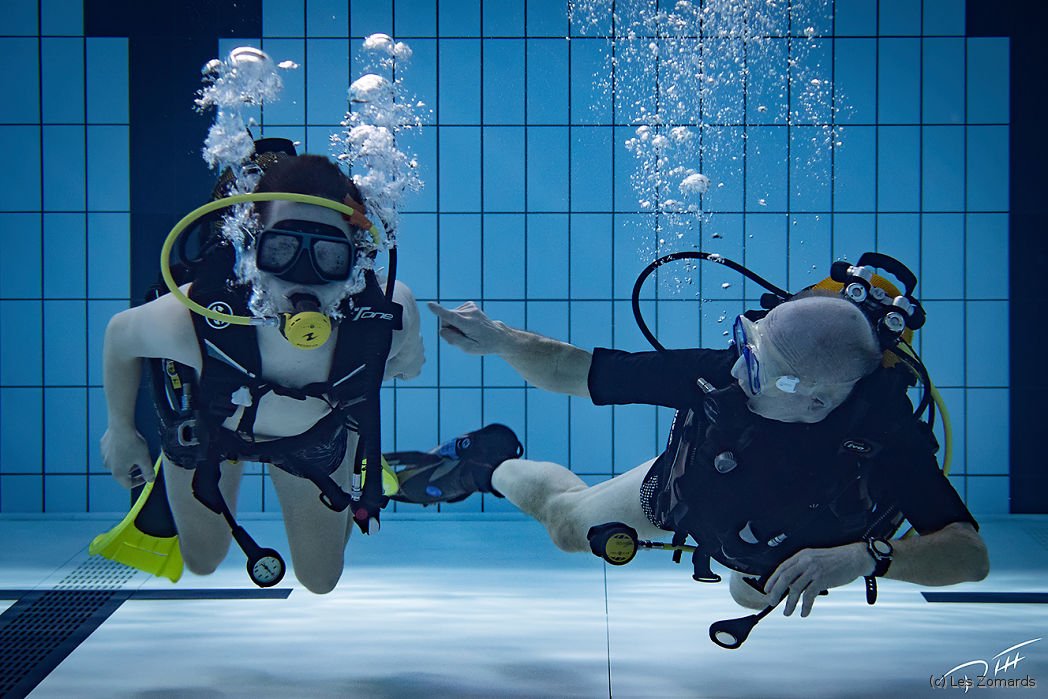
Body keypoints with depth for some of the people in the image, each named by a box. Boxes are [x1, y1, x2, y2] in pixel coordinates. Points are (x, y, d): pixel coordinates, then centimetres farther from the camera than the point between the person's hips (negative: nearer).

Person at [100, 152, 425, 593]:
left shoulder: (388, 319, -43)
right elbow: (120, 335, -19)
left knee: (320, 580, 22)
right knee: (202, 562, 24)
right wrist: (121, 432, -5)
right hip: (205, 424, -1)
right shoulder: (192, 322, -45)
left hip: (318, 434, 1)